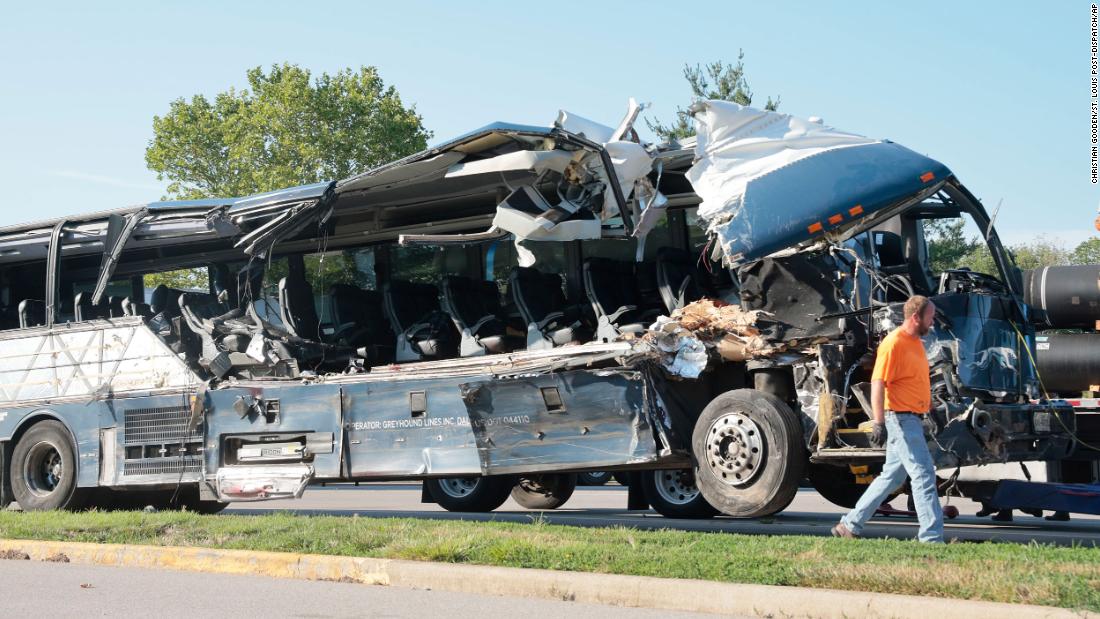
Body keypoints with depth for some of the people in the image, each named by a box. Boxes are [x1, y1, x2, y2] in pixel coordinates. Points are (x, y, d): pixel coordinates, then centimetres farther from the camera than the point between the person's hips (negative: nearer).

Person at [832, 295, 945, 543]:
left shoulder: (916, 342, 15)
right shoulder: (894, 343, -15)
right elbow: (878, 384, -20)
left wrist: (928, 406, 28)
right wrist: (879, 423, -25)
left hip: (913, 420, 10)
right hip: (900, 419, -10)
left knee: (892, 476, 14)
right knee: (924, 474, -10)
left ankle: (850, 525, 21)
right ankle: (932, 537, -8)